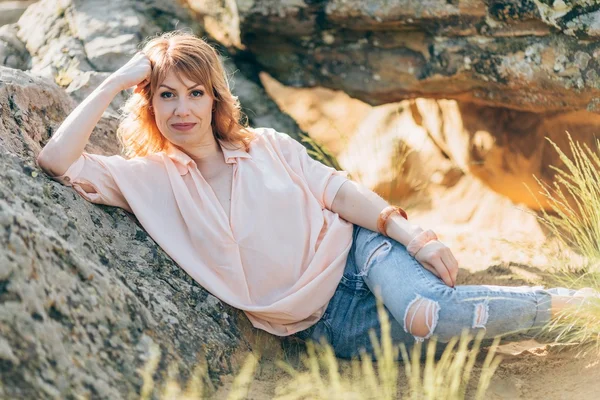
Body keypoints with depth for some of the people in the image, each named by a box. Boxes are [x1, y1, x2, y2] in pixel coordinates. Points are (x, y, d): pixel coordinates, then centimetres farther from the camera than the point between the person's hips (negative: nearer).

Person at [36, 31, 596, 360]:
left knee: (424, 307, -32)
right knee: (420, 323, -30)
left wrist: (413, 237, -12)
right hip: (322, 319, -1)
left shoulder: (267, 146, 4)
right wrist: (114, 82, -12)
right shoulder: (148, 179, -2)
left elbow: (338, 190, 0)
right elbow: (56, 159, -13)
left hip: (354, 254, 2)